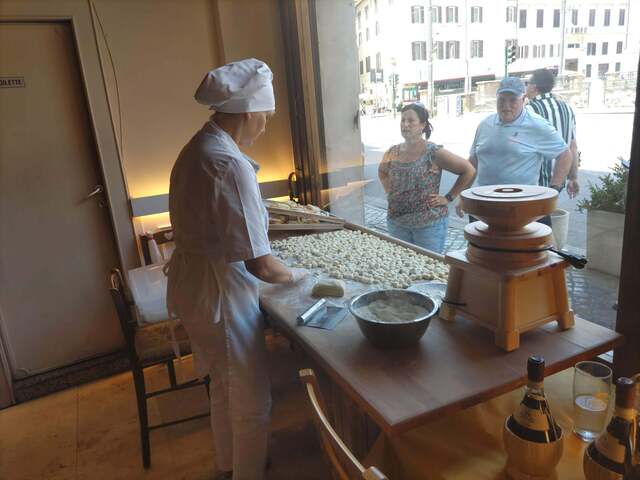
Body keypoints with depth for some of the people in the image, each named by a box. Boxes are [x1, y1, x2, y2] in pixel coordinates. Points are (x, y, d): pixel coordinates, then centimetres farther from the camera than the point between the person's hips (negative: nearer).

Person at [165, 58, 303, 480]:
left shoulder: (196, 148, 4)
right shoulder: (231, 165, -26)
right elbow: (260, 265, -25)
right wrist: (294, 276, -6)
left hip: (196, 287, 10)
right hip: (221, 297, -10)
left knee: (225, 389, 28)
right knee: (252, 404, 11)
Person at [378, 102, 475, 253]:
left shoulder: (434, 153, -11)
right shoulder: (393, 153, 3)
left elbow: (469, 170, -7)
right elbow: (382, 171, 25)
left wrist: (448, 198, -7)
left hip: (430, 224, -4)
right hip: (397, 223, 5)